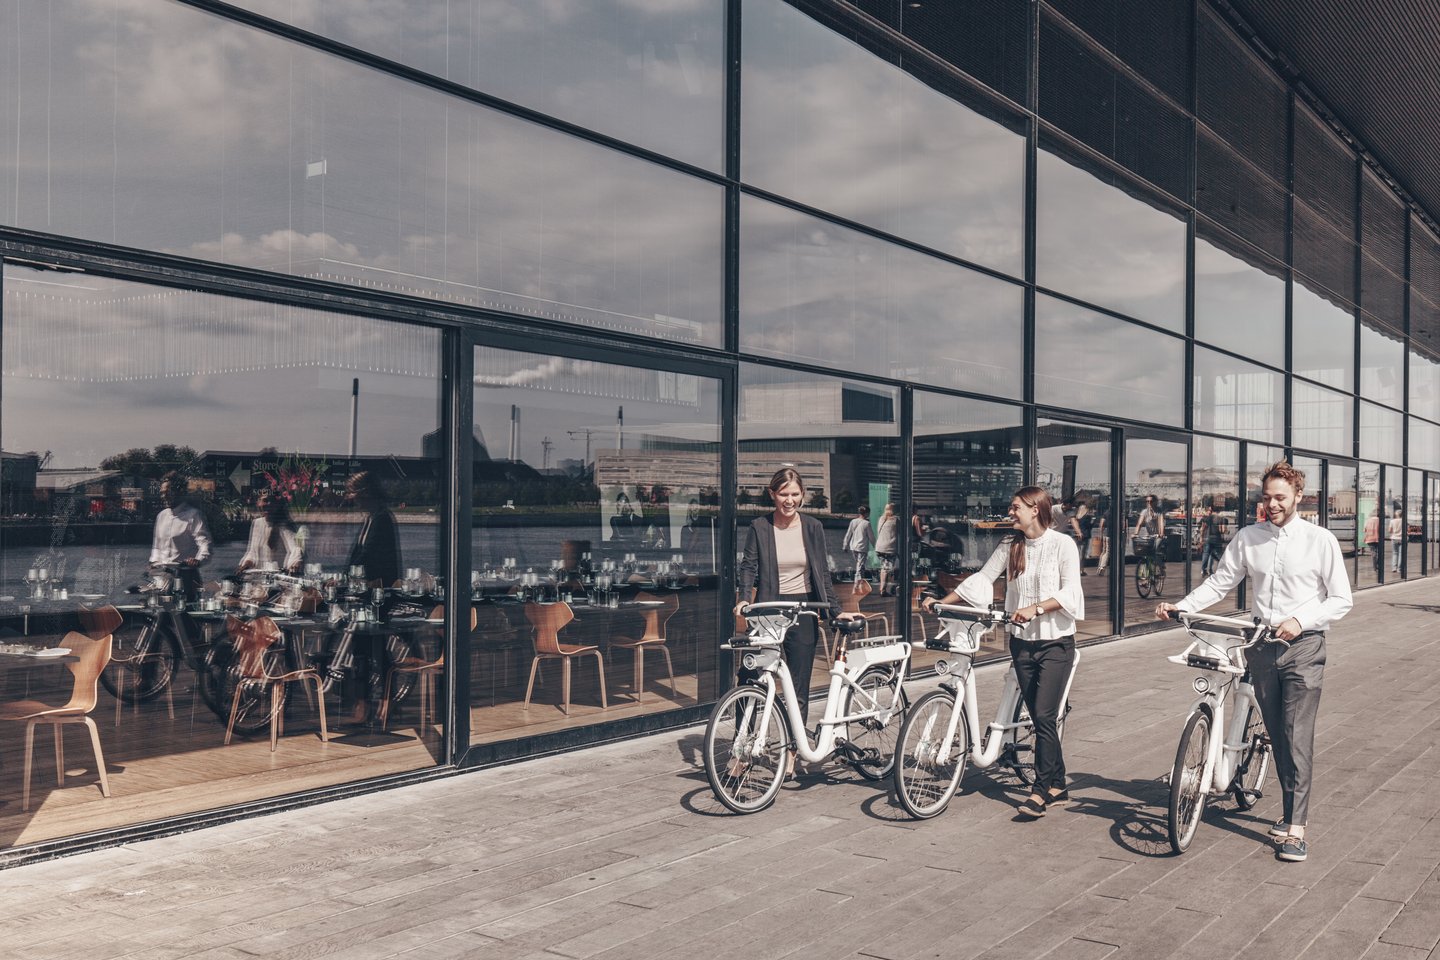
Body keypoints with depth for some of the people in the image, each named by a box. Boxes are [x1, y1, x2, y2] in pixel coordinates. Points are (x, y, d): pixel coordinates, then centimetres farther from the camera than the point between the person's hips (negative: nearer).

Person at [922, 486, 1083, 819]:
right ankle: (1057, 786, 18)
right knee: (1038, 717, 8)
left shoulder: (1062, 544, -7)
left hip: (1055, 641, -5)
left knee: (1044, 716, -10)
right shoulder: (1010, 546, 7)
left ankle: (1041, 790, -3)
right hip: (1022, 641, 5)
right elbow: (981, 579, 9)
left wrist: (1035, 609, -26)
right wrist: (942, 601, 2)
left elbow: (1070, 592, -13)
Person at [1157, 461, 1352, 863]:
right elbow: (1219, 582, 7)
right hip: (1261, 646, 4)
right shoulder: (1248, 539, 5)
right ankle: (1292, 811, 24)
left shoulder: (1320, 540, -4)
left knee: (1298, 739, -8)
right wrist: (1180, 606, -7)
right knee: (1277, 736, 11)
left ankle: (1295, 828, -5)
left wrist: (1300, 621, -16)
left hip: (1303, 648, -4)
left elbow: (1341, 600, -2)